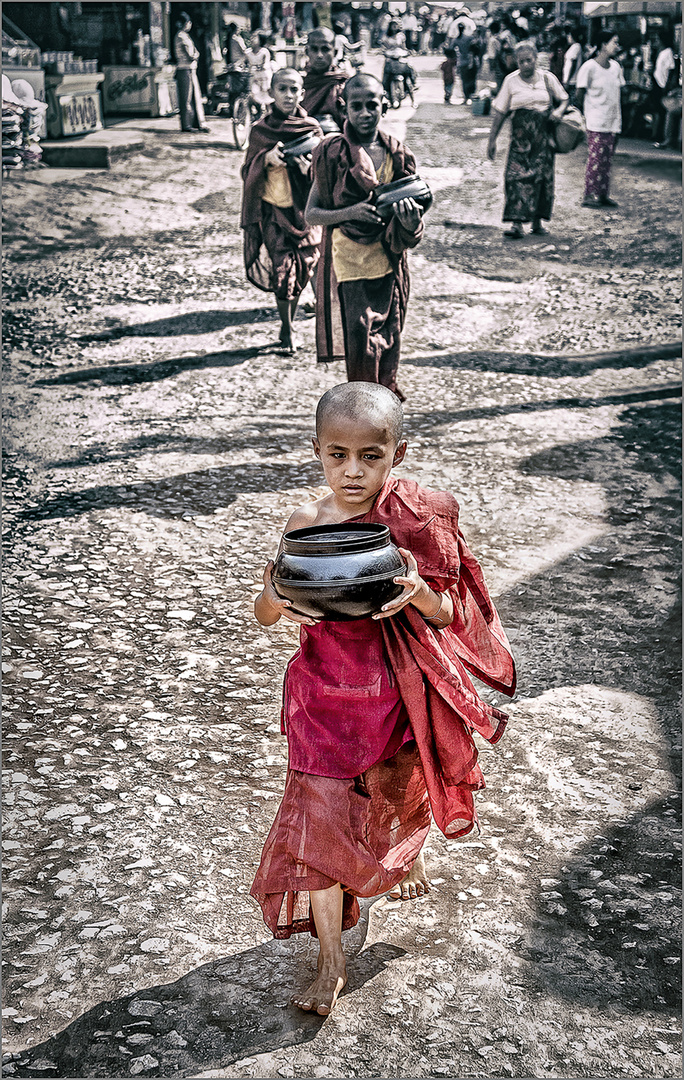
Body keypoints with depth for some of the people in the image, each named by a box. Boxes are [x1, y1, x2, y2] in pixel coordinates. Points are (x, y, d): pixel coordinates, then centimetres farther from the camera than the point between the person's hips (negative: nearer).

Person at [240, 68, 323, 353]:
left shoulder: (311, 128, 1)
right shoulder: (260, 130, 0)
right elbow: (249, 170, 1)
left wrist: (308, 168, -21)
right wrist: (267, 157, -19)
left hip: (302, 210, 1)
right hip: (273, 212, -1)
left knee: (302, 269, 3)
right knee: (282, 270, -5)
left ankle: (289, 323, 26)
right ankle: (287, 331, 10)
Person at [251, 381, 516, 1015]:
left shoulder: (419, 520, -14)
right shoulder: (307, 523, -11)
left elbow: (449, 615, -8)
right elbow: (264, 615, -3)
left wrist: (419, 594, -30)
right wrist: (276, 596, -27)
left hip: (399, 689, 0)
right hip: (326, 692, 0)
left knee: (401, 790, 22)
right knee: (320, 815, -3)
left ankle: (408, 858, 59)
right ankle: (331, 962, 12)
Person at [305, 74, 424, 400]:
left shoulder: (397, 155, 4)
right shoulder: (332, 154, -6)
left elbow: (409, 207, 10)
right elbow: (311, 214, -5)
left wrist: (409, 220, -15)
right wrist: (350, 213, -23)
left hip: (388, 261, 4)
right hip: (348, 262, -4)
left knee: (388, 343, 13)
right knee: (360, 345, -7)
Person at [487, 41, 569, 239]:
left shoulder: (548, 78, 5)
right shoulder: (511, 81, 3)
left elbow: (564, 99, 16)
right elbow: (500, 112, 4)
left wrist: (559, 111, -8)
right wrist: (492, 139, 1)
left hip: (543, 136, 2)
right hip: (520, 137, -1)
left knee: (542, 176, 2)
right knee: (517, 176, -12)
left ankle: (537, 221, 13)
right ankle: (516, 224, -16)